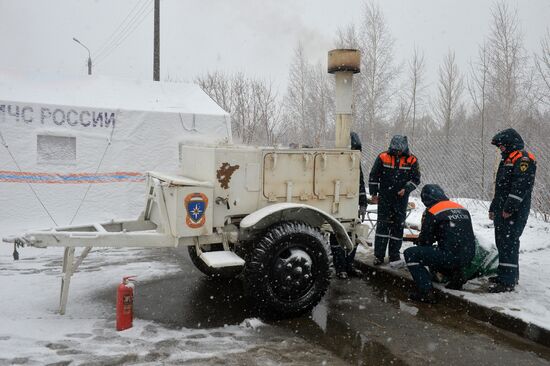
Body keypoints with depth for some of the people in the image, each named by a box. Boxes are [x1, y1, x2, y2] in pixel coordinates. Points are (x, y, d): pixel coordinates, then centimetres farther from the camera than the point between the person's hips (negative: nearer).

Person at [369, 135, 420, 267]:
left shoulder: (411, 160, -2)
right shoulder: (383, 157, -3)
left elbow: (416, 179, 3)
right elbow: (373, 176, 3)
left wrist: (406, 189, -14)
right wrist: (374, 193, 2)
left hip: (401, 198, 1)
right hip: (385, 197, -1)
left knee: (398, 226, 5)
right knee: (382, 225, -2)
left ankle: (394, 255, 15)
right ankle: (379, 256, 3)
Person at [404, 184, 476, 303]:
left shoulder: (431, 213, -7)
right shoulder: (462, 209, 15)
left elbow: (425, 240, -2)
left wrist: (418, 243, 21)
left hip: (451, 256, -8)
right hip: (469, 256, 8)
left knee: (410, 254, -1)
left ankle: (425, 292, -8)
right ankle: (456, 275, 15)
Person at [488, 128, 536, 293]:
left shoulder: (523, 159, -11)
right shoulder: (507, 160, 21)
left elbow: (521, 185, -22)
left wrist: (510, 208, -25)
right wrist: (493, 208, 23)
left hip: (514, 212, -10)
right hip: (502, 211, 10)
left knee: (509, 243, -11)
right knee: (502, 242, 14)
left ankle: (507, 281, -8)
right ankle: (509, 274, 25)